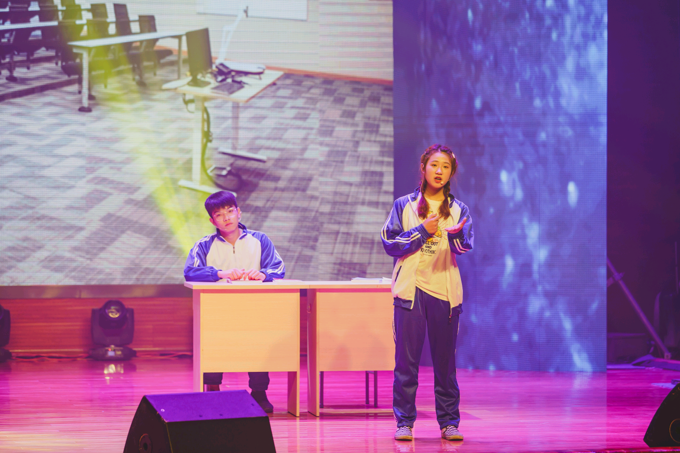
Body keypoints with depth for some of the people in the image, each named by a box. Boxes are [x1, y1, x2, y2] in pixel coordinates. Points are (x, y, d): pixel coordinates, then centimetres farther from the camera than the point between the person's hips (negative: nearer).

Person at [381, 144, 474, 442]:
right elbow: (390, 244, 1)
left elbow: (465, 247, -7)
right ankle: (404, 422, 3)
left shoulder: (458, 210, 8)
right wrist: (422, 231, -7)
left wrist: (456, 235, -29)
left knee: (445, 360, 3)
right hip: (411, 289, -1)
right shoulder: (404, 206, 8)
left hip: (445, 291, 1)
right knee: (406, 359, -2)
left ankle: (449, 421, 9)